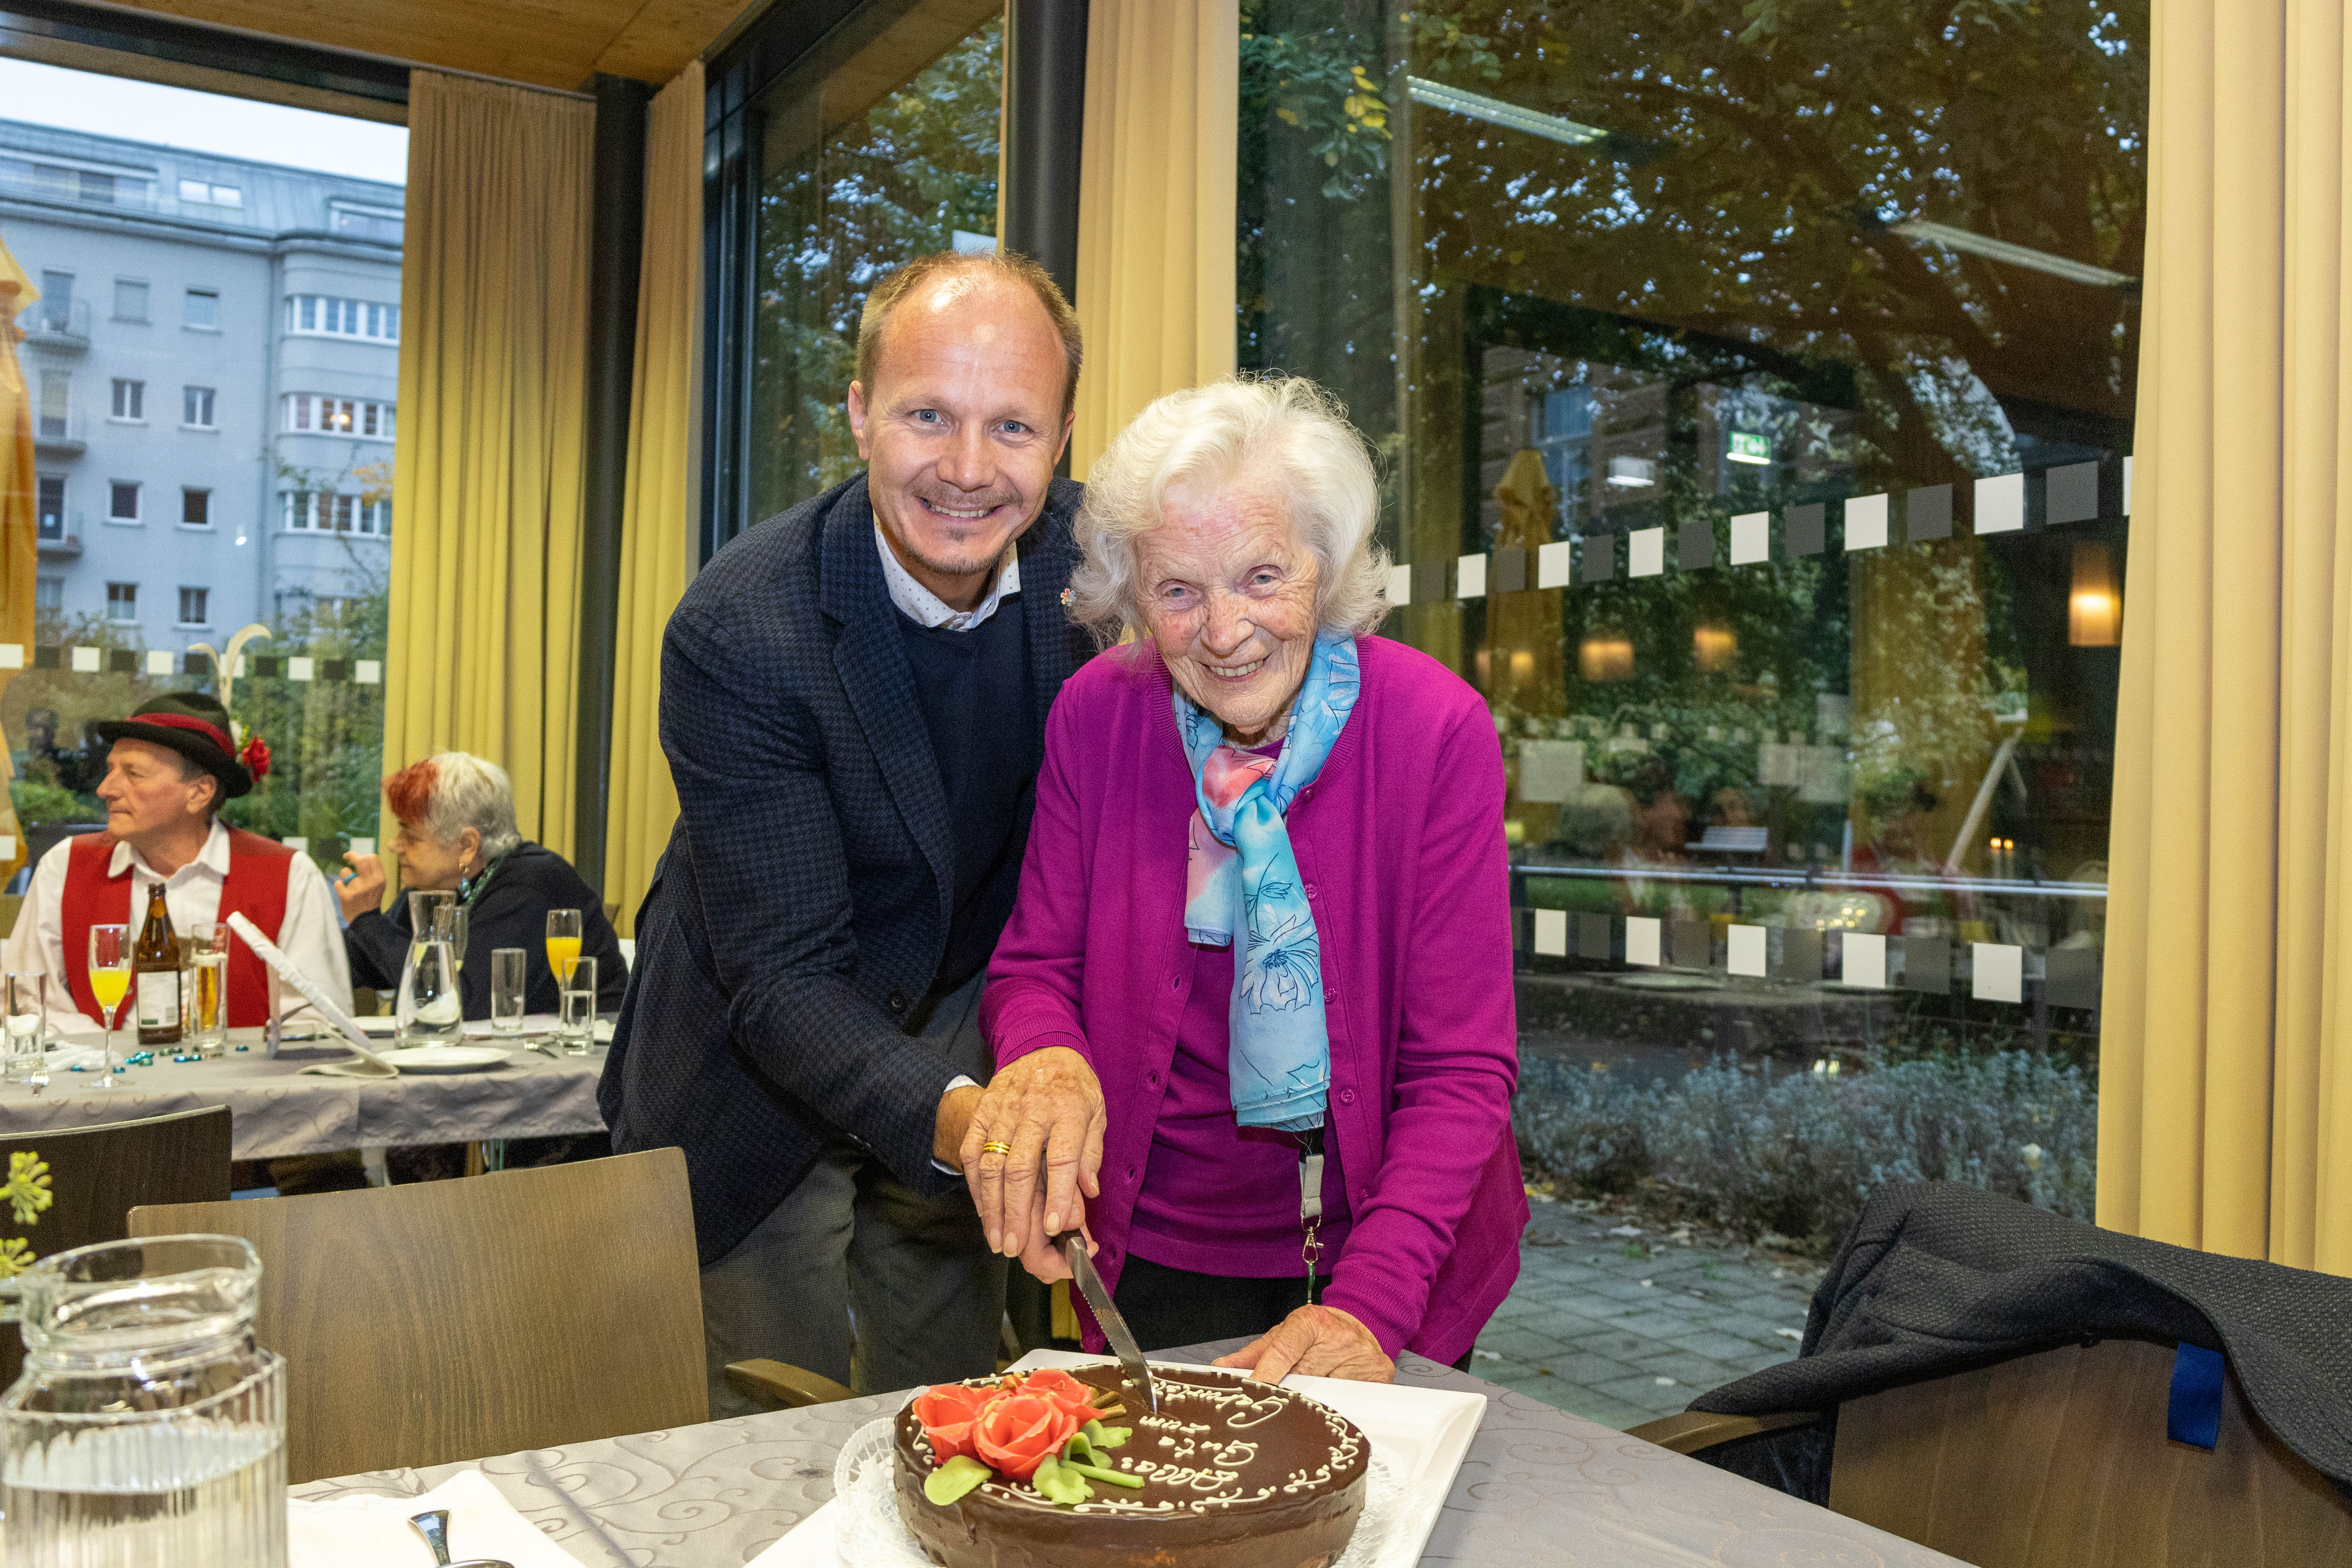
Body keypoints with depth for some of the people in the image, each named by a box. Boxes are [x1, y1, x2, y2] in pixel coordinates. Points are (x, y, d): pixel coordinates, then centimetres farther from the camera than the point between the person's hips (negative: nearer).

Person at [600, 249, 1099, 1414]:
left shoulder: (1092, 554, -14)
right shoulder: (738, 629, -28)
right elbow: (784, 977, -28)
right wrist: (957, 1117, -45)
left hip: (965, 1033, 4)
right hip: (767, 1079, -3)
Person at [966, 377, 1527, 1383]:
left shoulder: (1434, 726, -18)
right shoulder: (1096, 715, -11)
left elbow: (1464, 1063, -16)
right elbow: (1035, 964, -2)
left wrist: (1368, 1305, -28)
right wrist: (1044, 1055, -27)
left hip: (1386, 1250, -1)